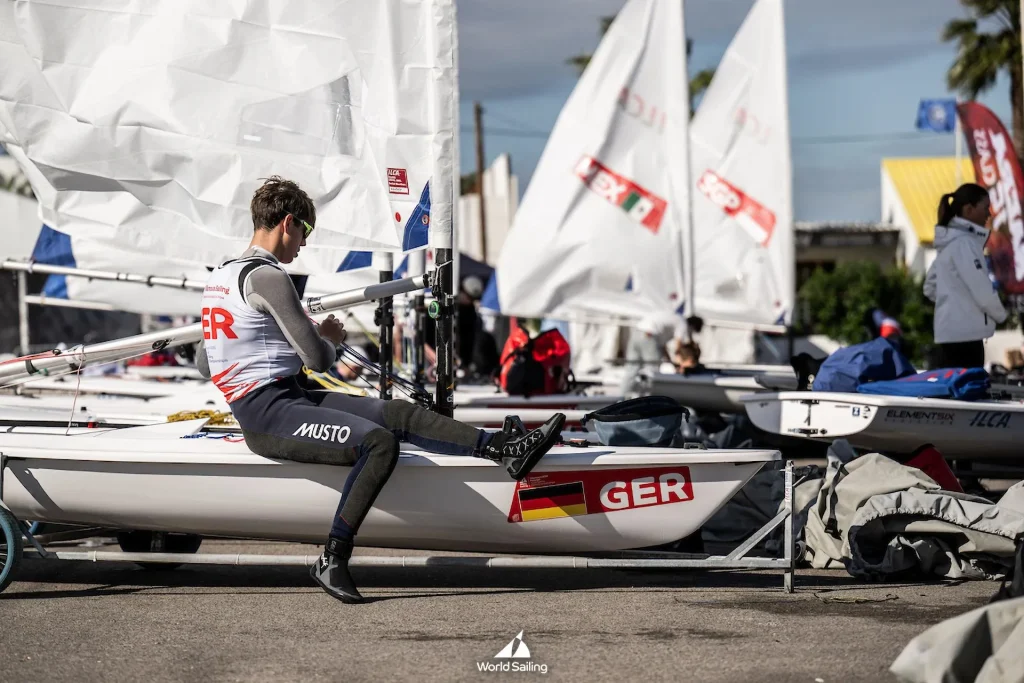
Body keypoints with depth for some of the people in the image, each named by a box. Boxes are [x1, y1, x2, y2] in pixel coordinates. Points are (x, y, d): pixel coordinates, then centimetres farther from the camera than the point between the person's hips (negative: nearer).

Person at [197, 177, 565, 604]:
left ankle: (502, 448, -4)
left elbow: (204, 365, 25)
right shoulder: (267, 277, -14)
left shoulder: (219, 277, 17)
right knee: (379, 442, -27)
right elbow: (318, 359, -14)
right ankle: (332, 560, -28)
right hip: (270, 413, -10)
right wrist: (330, 338, 9)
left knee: (399, 414, 1)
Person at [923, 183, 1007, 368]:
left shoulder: (949, 243, 16)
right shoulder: (964, 242, -12)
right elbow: (982, 289, -15)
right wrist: (1001, 315, 2)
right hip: (964, 332, -10)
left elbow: (930, 288, 22)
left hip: (950, 332, 10)